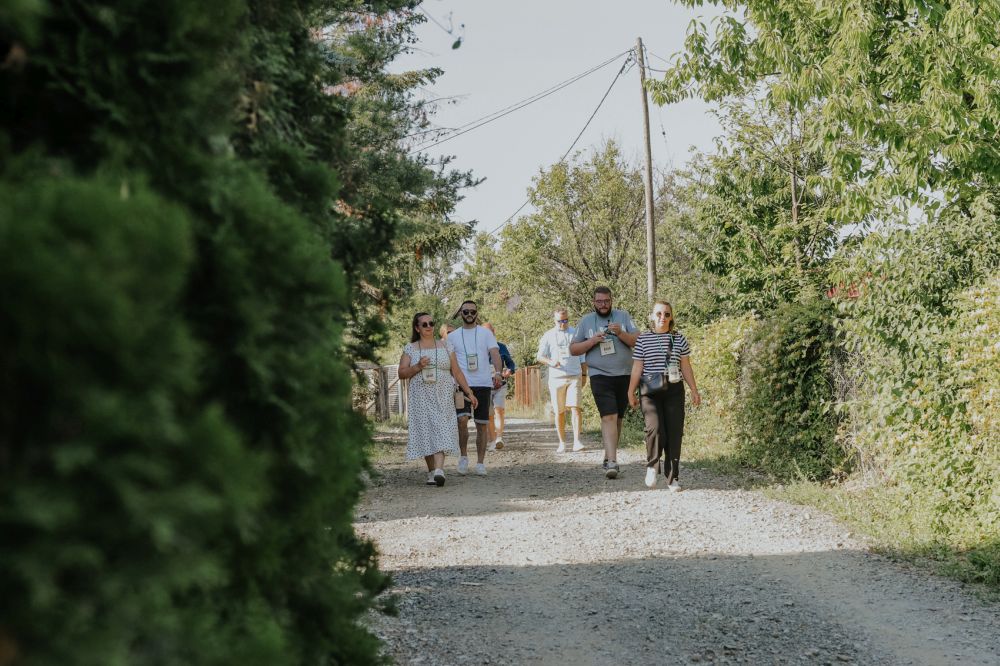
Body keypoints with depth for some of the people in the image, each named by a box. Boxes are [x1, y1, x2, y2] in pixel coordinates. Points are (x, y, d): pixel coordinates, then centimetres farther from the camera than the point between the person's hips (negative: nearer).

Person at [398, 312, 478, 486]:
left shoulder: (445, 346, 11)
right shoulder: (410, 349, 9)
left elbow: (457, 372, 11)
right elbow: (401, 374, 4)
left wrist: (469, 392, 8)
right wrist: (418, 367, -12)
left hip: (442, 397, -1)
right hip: (420, 398, 1)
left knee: (441, 431, -14)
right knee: (425, 432, -1)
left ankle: (439, 470, -27)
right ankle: (431, 471, 8)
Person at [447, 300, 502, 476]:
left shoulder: (486, 334, 7)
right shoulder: (453, 336, 11)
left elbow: (495, 353, -7)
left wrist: (497, 373, -25)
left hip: (483, 384, 0)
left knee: (482, 425, 3)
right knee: (462, 419, -20)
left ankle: (480, 463, 12)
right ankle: (463, 455, -2)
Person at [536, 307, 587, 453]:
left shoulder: (576, 333, 10)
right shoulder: (548, 336, 6)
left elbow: (583, 356, 16)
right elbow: (539, 356, 4)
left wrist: (584, 374, 11)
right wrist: (551, 362, -16)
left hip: (574, 376, 0)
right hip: (556, 377, 0)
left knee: (575, 407, -13)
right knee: (559, 412, 2)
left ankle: (577, 441, -14)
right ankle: (562, 443, 11)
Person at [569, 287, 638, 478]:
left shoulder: (623, 317, 6)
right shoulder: (586, 321, 6)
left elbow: (637, 341, -2)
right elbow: (573, 349, 7)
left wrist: (620, 333, -19)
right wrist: (592, 341, -9)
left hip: (625, 375, 2)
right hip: (600, 376, -2)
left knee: (618, 418, 10)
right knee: (609, 417, -16)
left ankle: (609, 457, 24)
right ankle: (612, 462, -23)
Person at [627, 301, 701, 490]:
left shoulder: (679, 338, 8)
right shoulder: (643, 339, 4)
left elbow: (686, 367, 12)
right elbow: (637, 368, 6)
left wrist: (694, 390, 9)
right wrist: (631, 393, 5)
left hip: (674, 391, 2)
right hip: (650, 391, -2)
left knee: (674, 434, -1)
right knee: (655, 429, -19)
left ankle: (673, 478, 7)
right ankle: (652, 466, 6)